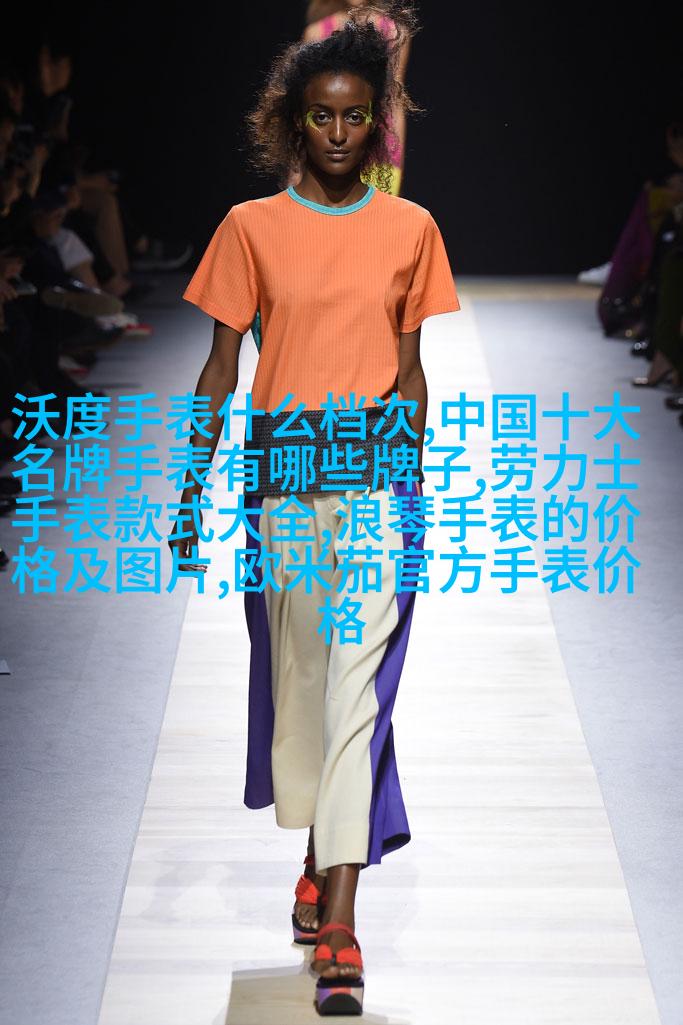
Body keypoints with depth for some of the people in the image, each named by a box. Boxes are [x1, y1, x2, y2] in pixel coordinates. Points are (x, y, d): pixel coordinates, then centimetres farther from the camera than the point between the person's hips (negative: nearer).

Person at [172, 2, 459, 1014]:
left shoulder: (410, 228, 6)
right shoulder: (253, 227, 3)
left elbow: (409, 366, 11)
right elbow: (221, 367, 4)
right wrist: (193, 491, -1)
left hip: (376, 467, -1)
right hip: (280, 467, 1)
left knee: (359, 681, -10)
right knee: (295, 667, 12)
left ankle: (338, 923, -12)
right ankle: (320, 853, 34)